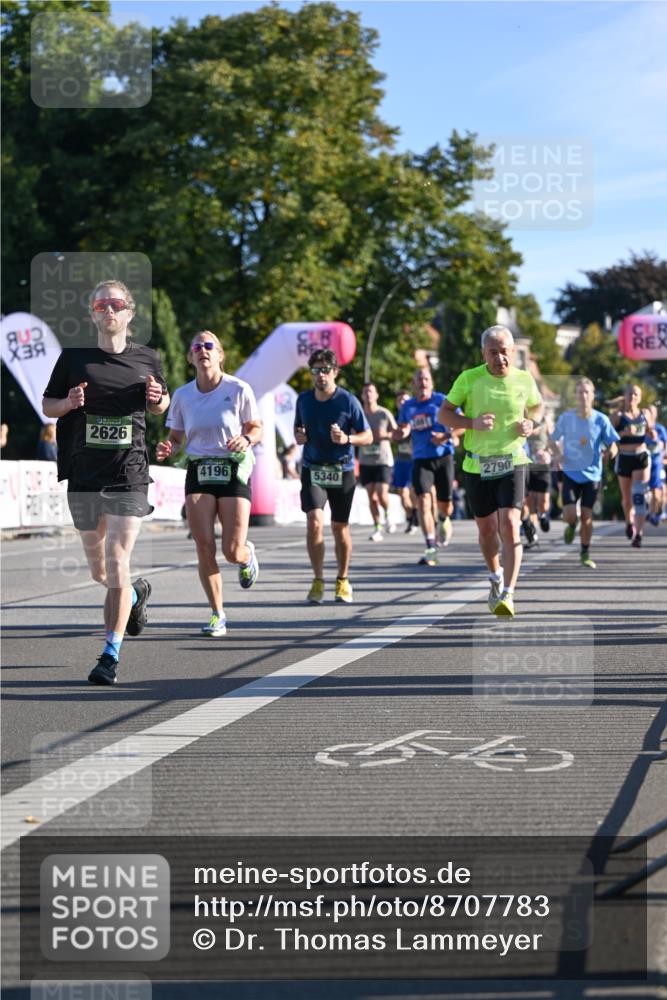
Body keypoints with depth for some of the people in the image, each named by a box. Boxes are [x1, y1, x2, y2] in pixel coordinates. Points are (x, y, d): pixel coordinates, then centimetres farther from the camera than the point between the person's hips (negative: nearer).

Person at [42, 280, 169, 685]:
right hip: (84, 477, 2)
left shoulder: (147, 359, 5)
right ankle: (136, 593, 47)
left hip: (129, 475, -2)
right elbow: (47, 405, 11)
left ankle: (112, 654, -7)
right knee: (99, 570, 13)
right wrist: (69, 403, -11)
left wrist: (157, 398, -4)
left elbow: (161, 406, 20)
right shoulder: (74, 358, 3)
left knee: (116, 563, -12)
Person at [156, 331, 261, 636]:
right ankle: (217, 614, 7)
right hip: (198, 472, 2)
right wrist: (167, 448, -12)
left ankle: (248, 555, 33)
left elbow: (256, 428, 4)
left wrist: (246, 440, -18)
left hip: (234, 471, -2)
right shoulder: (182, 395, 3)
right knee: (204, 548, -7)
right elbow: (176, 437, 11)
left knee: (232, 551, -7)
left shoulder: (239, 390, -5)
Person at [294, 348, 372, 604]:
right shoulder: (303, 400, 4)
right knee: (314, 521, -16)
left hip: (342, 470, -1)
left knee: (340, 527, 6)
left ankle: (343, 580, 24)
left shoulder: (348, 401, -6)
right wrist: (298, 436, -2)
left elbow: (368, 436, -3)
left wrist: (347, 439, -21)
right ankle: (318, 581, -5)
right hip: (312, 469, 1)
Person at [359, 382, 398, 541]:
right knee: (371, 494, 0)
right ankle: (377, 527, 7)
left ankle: (387, 516, 15)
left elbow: (396, 434, 5)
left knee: (382, 493, -14)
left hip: (383, 459, -3)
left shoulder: (384, 413, 0)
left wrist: (384, 435, -14)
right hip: (365, 461, 3)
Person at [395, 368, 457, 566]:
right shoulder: (407, 407, 9)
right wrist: (401, 434, -5)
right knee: (423, 501, -15)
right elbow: (401, 430, 19)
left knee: (445, 505, 3)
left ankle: (443, 520, 44)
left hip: (443, 457, -2)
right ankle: (431, 549, -16)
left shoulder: (442, 401, -2)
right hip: (420, 459, 2)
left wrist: (447, 436, -19)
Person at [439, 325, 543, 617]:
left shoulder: (524, 380, -2)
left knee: (509, 524, -18)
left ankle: (507, 594, -17)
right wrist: (472, 423, -19)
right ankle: (496, 578, 41)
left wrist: (531, 423, -5)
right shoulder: (469, 379, -7)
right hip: (477, 465, 1)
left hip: (512, 463, -1)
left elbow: (537, 407, 18)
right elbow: (444, 413, -1)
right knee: (487, 529, 12)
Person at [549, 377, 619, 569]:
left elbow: (612, 444, -1)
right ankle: (572, 526, 25)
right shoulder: (566, 417, -5)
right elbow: (554, 441, 7)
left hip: (592, 474, 0)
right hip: (570, 473, 0)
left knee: (587, 516, 3)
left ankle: (585, 554, 21)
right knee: (569, 515, -13)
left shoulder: (601, 420, -7)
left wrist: (611, 451, -24)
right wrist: (558, 454, -13)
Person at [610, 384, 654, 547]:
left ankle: (638, 534, -21)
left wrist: (651, 431, -6)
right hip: (624, 458, 0)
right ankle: (629, 522, 44)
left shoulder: (645, 414, 5)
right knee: (627, 497, 12)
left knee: (639, 494, -16)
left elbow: (652, 434, 16)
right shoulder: (618, 415, -2)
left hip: (642, 457, 0)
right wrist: (624, 433, -24)